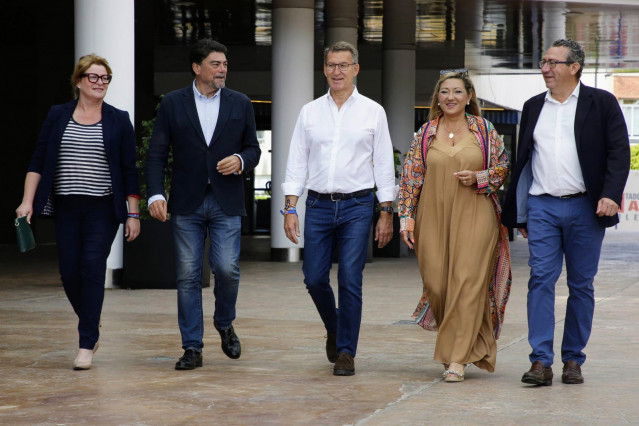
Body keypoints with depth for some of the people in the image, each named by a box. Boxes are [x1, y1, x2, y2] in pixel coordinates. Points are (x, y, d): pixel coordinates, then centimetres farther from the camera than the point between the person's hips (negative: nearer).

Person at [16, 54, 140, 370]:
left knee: (93, 268, -11)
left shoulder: (118, 120, 4)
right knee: (69, 272, 1)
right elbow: (38, 162, 5)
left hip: (103, 208, -2)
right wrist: (27, 201, -5)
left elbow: (129, 171, 4)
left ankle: (87, 344, -8)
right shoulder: (58, 116, 6)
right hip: (66, 207, 2)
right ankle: (92, 325, 28)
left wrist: (133, 214, 0)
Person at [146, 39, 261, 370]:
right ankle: (192, 348, 7)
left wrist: (240, 160, -10)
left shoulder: (240, 104, 9)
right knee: (188, 276, 0)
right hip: (186, 204, 0)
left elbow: (253, 149, 13)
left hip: (226, 203, 0)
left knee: (227, 268, -11)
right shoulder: (172, 104, 4)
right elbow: (156, 154, 1)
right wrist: (155, 195, -12)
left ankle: (224, 323, 18)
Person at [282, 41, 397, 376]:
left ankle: (346, 352, 4)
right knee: (314, 278, 2)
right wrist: (290, 209, 0)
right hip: (318, 205, 2)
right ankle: (334, 329, 30)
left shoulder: (372, 112, 4)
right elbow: (297, 162, 8)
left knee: (350, 282, -6)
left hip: (357, 206, -2)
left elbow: (384, 164, 4)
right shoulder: (310, 112, 9)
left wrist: (386, 213, 0)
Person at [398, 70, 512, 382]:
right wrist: (407, 216, 0)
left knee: (467, 283, -9)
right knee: (437, 284, 0)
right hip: (434, 218, 2)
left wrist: (479, 177, -10)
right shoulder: (425, 133, 8)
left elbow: (504, 167, 8)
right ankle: (456, 340, 26)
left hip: (474, 217, -2)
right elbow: (410, 177, 7)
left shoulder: (484, 130, 5)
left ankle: (458, 359, -7)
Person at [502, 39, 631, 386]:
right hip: (542, 206, 3)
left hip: (585, 207, -2)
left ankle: (573, 359, 13)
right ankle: (541, 361, -9)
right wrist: (518, 214, 16)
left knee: (581, 285, 4)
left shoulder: (601, 103, 2)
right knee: (540, 280, -7)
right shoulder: (533, 107, 14)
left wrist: (610, 195, -16)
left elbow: (619, 151, -2)